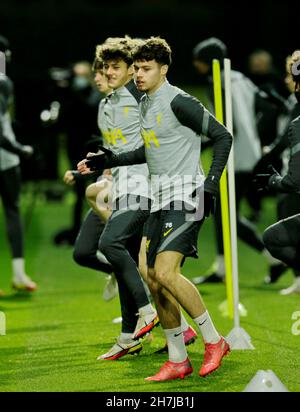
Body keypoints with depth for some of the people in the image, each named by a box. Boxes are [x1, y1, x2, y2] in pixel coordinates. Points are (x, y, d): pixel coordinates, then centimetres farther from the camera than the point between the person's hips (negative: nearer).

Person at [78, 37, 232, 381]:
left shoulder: (178, 101, -11)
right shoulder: (146, 104, 16)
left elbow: (222, 136, -10)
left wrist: (210, 184, -17)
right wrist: (103, 161, 24)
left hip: (186, 197, -9)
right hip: (159, 201, 9)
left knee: (165, 272, -23)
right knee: (155, 283, 6)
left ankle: (213, 341, -9)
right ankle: (177, 362, 15)